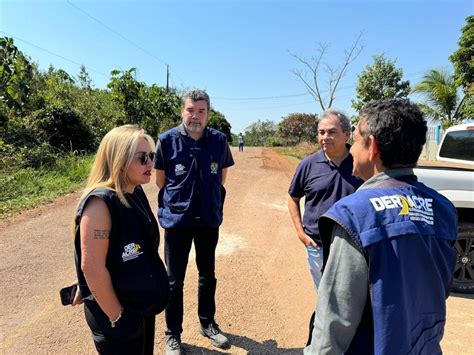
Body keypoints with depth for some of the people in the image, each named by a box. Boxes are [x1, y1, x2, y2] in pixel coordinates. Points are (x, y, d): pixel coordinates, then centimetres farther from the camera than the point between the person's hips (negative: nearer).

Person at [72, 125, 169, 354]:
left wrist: (150, 297, 14)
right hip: (116, 314, -7)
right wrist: (117, 318, -16)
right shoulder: (100, 202, -25)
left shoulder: (136, 193, -1)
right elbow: (91, 268, -24)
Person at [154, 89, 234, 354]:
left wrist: (211, 201, 10)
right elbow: (160, 180, 0)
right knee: (175, 280, 10)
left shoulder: (219, 140, -6)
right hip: (177, 220, -2)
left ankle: (208, 323, 39)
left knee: (208, 276, 18)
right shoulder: (168, 140, -11)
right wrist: (181, 199, 8)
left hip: (209, 220, 3)